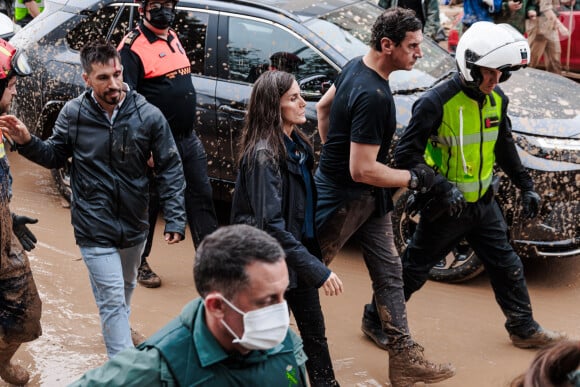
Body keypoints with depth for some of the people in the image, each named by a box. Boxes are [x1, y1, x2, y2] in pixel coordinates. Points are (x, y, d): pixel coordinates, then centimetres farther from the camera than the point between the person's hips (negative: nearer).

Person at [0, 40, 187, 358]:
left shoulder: (148, 115, -13)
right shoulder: (73, 114, -11)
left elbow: (170, 170, -7)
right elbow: (54, 156, 4)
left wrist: (175, 218, -12)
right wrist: (27, 142, -16)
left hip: (134, 225, 3)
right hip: (94, 228, -2)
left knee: (126, 287, 27)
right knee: (112, 299, -4)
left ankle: (119, 330, 56)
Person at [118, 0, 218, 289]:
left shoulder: (172, 38, 12)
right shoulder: (134, 46, -14)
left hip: (188, 138, 8)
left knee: (201, 198, 9)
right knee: (148, 203, 6)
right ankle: (138, 263, 23)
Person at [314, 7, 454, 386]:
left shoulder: (356, 66, 0)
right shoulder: (374, 96, -31)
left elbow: (323, 106, 16)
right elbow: (362, 171, -30)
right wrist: (413, 178, -17)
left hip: (369, 198, 10)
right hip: (344, 199, -10)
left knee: (390, 274, 11)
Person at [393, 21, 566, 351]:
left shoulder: (497, 100, 0)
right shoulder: (438, 102, -23)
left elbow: (505, 147, 15)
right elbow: (406, 154, -22)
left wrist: (526, 186, 13)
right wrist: (440, 186, -31)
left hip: (482, 202, 6)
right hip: (445, 207, -6)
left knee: (507, 265, 13)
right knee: (415, 268, 7)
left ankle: (524, 329, 30)